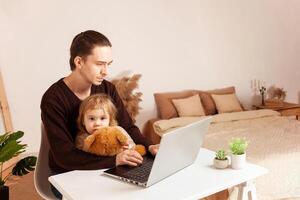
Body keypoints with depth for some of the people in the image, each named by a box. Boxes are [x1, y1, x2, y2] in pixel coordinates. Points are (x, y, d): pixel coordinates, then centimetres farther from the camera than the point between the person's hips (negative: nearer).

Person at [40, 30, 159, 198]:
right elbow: (64, 156, -27)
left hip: (104, 168, 5)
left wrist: (148, 146, -20)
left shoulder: (108, 89, -5)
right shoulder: (53, 99, -21)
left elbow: (128, 127, 0)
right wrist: (114, 160, -37)